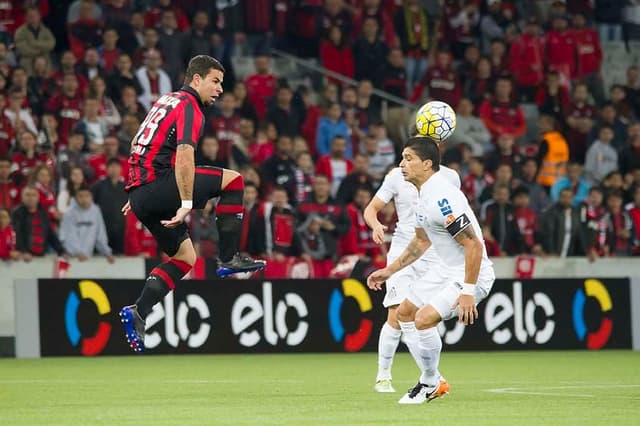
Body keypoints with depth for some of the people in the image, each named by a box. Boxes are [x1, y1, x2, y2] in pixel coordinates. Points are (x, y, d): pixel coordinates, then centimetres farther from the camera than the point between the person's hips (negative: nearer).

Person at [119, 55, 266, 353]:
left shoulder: (167, 101, 22)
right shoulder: (190, 107, -8)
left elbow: (140, 146, 31)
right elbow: (184, 156, -23)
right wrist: (186, 203, -26)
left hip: (139, 191, 9)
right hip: (158, 184, -9)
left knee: (185, 257, 16)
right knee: (233, 180, -5)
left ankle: (138, 313, 6)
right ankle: (229, 259, -5)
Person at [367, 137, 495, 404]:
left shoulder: (441, 197, -27)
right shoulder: (424, 194, 6)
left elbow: (474, 245, -29)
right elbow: (422, 240, 23)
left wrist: (467, 293, -30)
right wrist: (390, 270, 24)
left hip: (472, 275, -11)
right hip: (446, 270, 11)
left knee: (424, 319, -23)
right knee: (404, 312, 16)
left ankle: (430, 383, 1)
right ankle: (435, 381, 25)